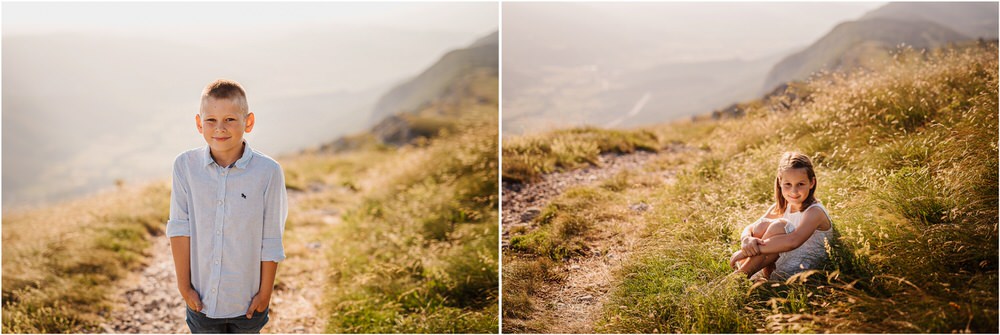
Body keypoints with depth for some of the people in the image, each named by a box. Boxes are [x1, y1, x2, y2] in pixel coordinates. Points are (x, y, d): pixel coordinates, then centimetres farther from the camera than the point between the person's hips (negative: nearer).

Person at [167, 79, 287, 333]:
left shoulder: (268, 172, -15)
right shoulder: (185, 166, -10)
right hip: (201, 296, 1)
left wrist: (265, 292, -4)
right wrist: (184, 284, -6)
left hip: (248, 300, -1)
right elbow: (179, 228, -7)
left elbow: (271, 240, -9)